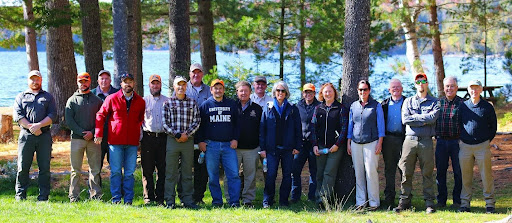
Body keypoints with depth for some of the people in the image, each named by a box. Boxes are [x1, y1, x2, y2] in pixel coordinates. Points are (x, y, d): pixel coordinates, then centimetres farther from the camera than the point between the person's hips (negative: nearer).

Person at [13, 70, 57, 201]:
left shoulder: (48, 97, 15)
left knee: (44, 167, 0)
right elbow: (17, 116, 2)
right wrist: (31, 127, -11)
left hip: (44, 136, 0)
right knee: (23, 166, -1)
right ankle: (20, 195, 7)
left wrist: (39, 125, -13)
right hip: (26, 135, 0)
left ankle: (43, 195, 6)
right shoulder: (21, 97, 15)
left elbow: (52, 115, 2)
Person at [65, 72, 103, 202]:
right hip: (77, 138, -1)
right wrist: (82, 132, -11)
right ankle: (74, 196, 2)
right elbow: (69, 120, 0)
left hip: (93, 138, 1)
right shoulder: (72, 100, 9)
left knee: (95, 169, 1)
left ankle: (96, 195, 6)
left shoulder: (97, 100, 13)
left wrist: (92, 133, -9)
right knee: (76, 170, -1)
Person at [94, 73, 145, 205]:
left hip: (133, 141, 2)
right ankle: (116, 199, 5)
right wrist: (98, 134, 1)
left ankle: (128, 200, 8)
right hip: (115, 141, -2)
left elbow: (142, 119, 20)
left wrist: (141, 134, 8)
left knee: (130, 173, 3)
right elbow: (100, 115, 6)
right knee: (115, 171, -1)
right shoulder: (112, 99, 2)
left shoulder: (140, 101, 9)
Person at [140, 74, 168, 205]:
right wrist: (140, 138, 0)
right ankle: (148, 198, 3)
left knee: (162, 170, -1)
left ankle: (160, 198, 4)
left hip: (163, 138, 1)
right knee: (147, 169, -2)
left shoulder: (168, 101, 13)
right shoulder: (144, 101, 11)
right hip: (148, 138, -1)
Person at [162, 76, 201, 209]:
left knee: (187, 172, 5)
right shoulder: (168, 103, 5)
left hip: (188, 140, 2)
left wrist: (187, 134, -9)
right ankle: (170, 201, 3)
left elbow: (197, 122, 5)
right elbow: (165, 123, -1)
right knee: (171, 172, -1)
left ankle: (187, 200, 10)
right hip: (172, 140, -1)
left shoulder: (192, 103, 10)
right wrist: (176, 135, -11)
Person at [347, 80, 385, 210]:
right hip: (355, 143, 4)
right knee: (358, 173, 3)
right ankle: (360, 202, 7)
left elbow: (380, 125, 2)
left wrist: (379, 143, -6)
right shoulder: (354, 106, 13)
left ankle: (374, 202, -3)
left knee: (371, 171, -8)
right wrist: (348, 143, 13)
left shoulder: (376, 105, 4)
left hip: (371, 142, -3)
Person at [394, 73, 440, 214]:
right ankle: (404, 201, 8)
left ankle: (429, 202, 5)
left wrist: (414, 117, -5)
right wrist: (424, 120, -6)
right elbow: (405, 119, -2)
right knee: (406, 172, 2)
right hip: (410, 139, 2)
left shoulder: (434, 102, 9)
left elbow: (432, 118, -10)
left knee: (427, 172, 0)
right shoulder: (408, 102, 14)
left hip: (426, 141, -2)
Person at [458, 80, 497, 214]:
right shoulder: (463, 106, 9)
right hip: (465, 146, 2)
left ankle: (490, 204, 5)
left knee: (486, 176, -2)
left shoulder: (487, 107, 4)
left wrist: (488, 140, 2)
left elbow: (493, 126, 10)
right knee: (465, 176, 4)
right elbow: (458, 124, 17)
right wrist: (460, 140, 8)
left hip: (482, 146, -2)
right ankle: (465, 203, 11)